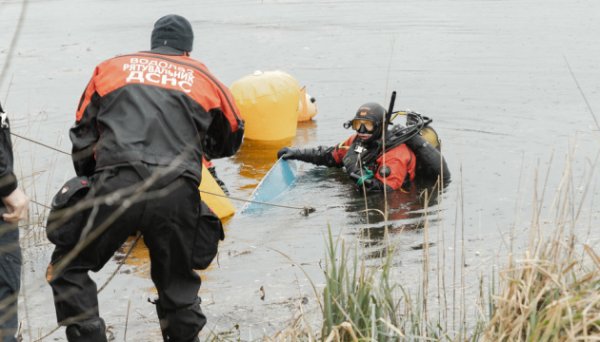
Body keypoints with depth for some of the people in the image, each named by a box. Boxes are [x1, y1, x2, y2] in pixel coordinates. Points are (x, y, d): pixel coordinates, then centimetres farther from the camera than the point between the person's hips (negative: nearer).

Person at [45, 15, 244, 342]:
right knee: (178, 285, 18)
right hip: (177, 195, 1)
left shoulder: (112, 67, 21)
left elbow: (83, 137, 20)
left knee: (68, 267, 15)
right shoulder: (203, 78, 23)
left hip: (116, 188, -1)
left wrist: (90, 183, 33)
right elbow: (231, 139, 35)